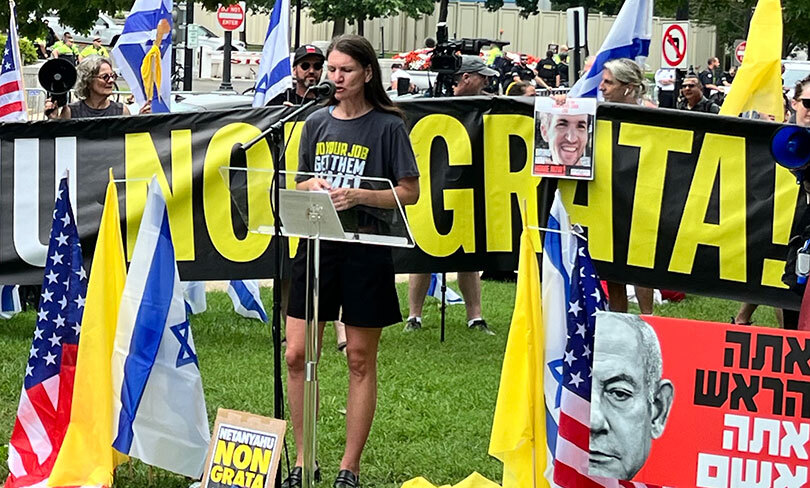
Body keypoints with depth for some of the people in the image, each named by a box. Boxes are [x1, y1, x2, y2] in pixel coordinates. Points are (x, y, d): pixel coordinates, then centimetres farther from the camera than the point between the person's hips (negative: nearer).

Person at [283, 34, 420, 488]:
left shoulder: (388, 126, -3)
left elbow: (410, 192, -5)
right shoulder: (317, 123, 10)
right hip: (316, 244, 4)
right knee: (297, 355, 0)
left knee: (361, 360, 4)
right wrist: (311, 185, -5)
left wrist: (359, 196, -18)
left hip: (366, 250, -4)